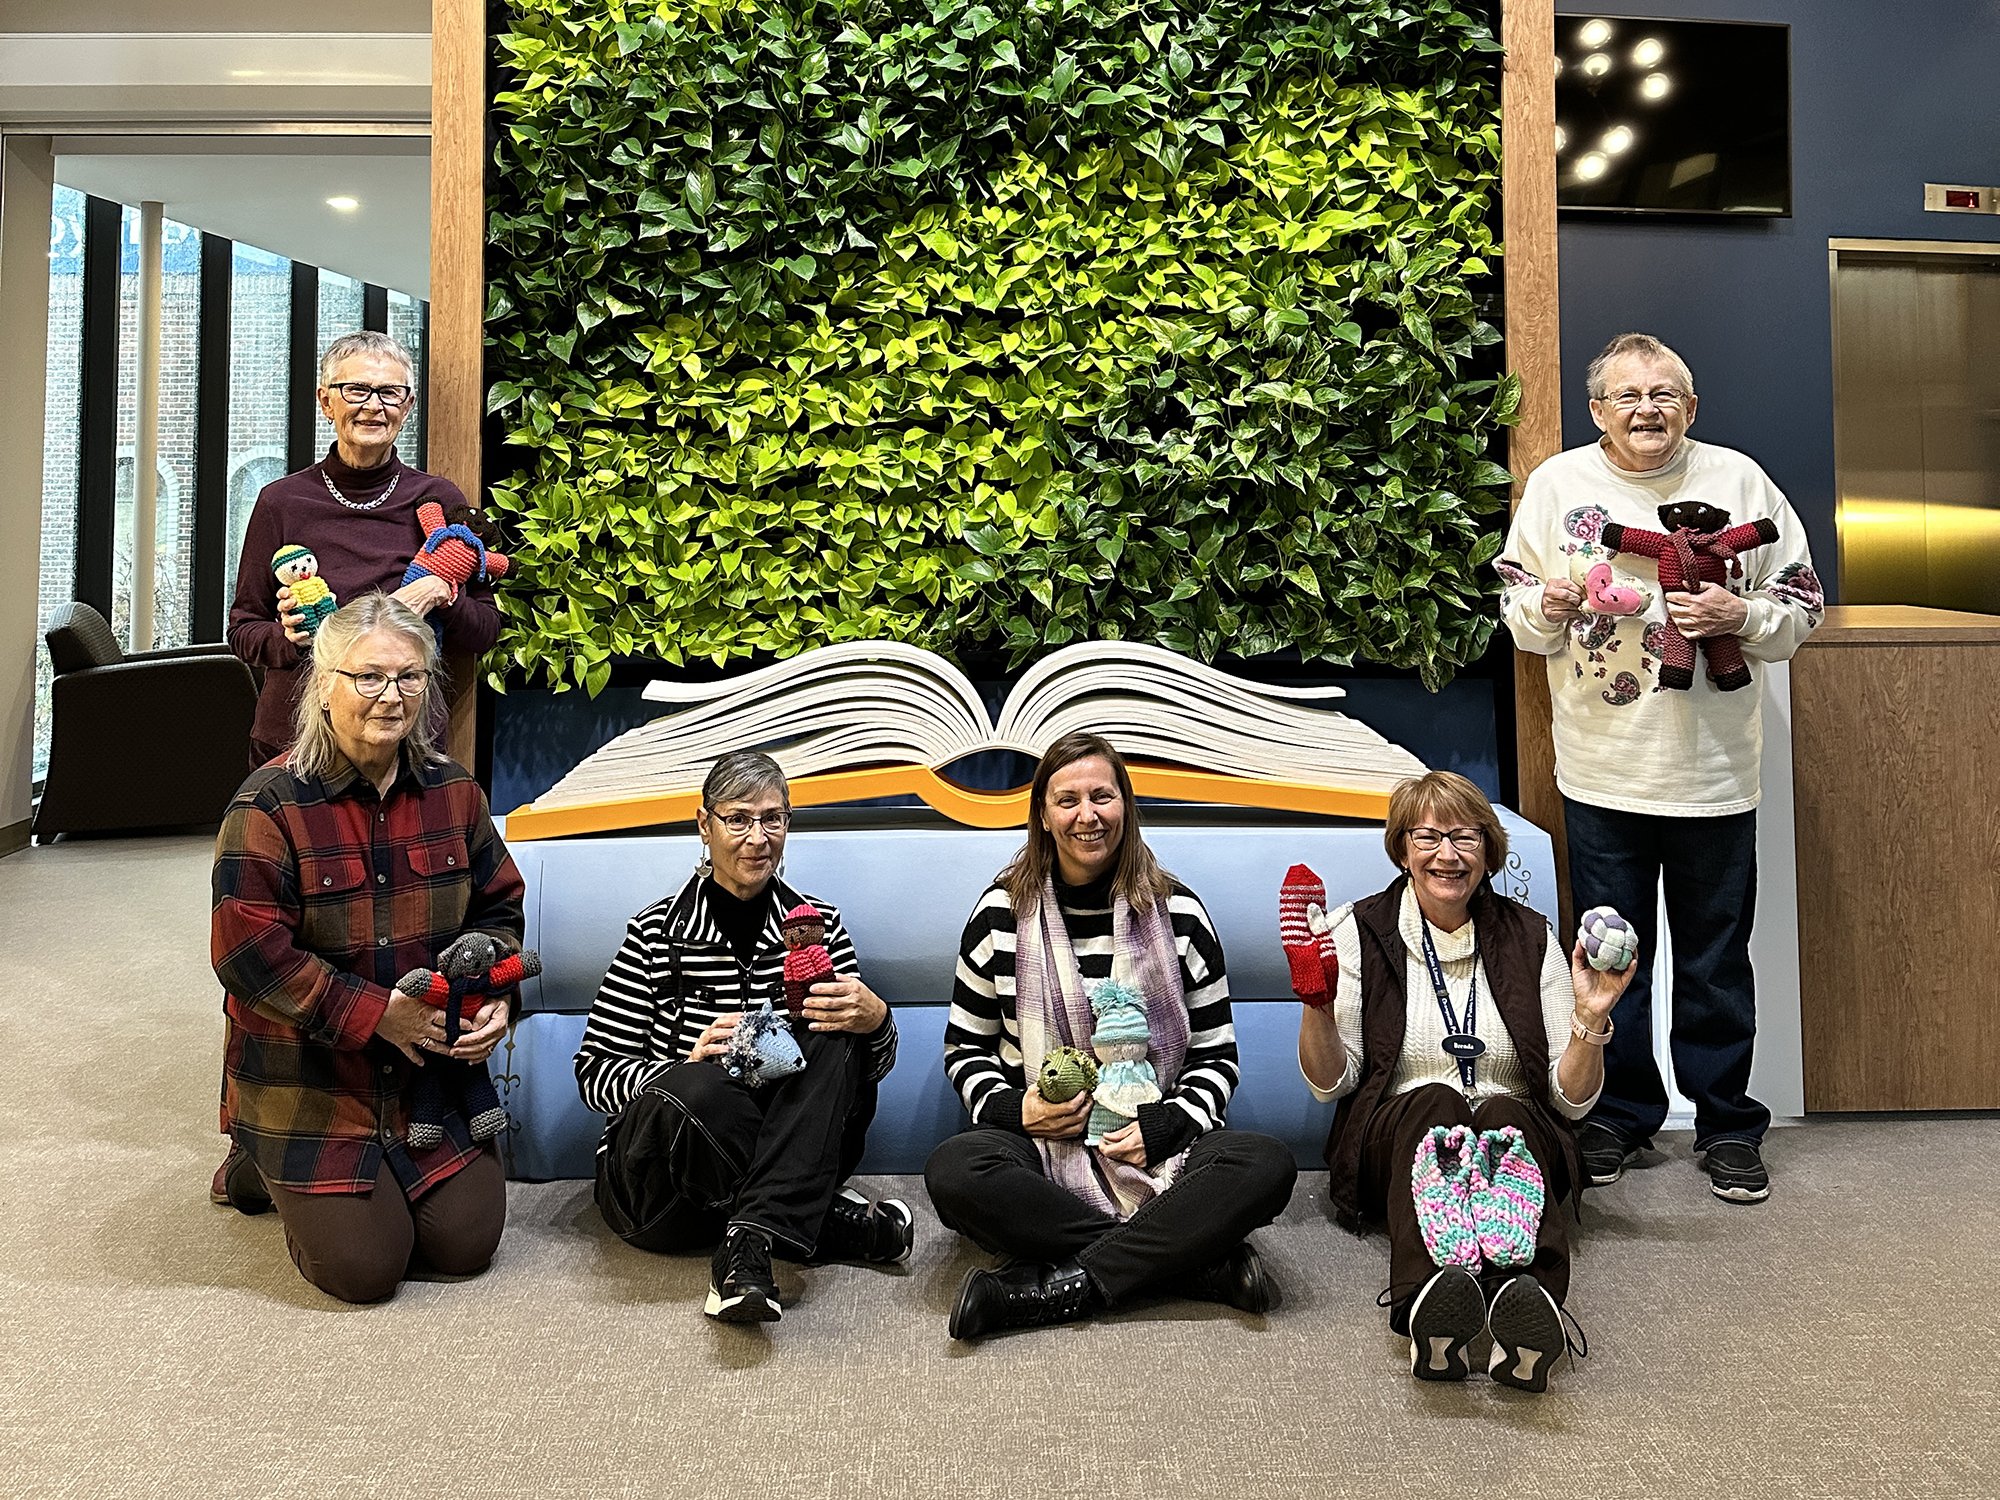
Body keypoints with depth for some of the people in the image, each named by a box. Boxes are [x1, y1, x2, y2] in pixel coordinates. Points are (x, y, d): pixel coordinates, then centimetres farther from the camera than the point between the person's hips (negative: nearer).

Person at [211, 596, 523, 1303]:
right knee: (364, 1265, -6)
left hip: (432, 1071, 5)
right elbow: (248, 955, -19)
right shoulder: (270, 804, -15)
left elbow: (498, 906, 10)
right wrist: (378, 1013, -22)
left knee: (466, 1242, 1)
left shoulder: (452, 791, 1)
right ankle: (272, 1169, 24)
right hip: (309, 1080, -4)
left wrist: (493, 993, -10)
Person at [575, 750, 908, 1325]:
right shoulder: (656, 932, -1)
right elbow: (594, 1073, -5)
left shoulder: (818, 924, 7)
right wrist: (688, 1067, -25)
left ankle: (750, 1242, -35)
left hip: (789, 1160, 2)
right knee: (698, 1089, -35)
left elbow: (873, 1064, 6)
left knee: (833, 1035, -24)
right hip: (658, 1185, -2)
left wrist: (874, 1020, -19)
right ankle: (833, 1224, -18)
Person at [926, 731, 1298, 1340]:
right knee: (952, 1172, -34)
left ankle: (1055, 1288, -29)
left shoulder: (1178, 912, 5)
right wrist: (1010, 1108, -11)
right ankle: (1202, 1264, -28)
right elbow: (964, 1049, 10)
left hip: (1154, 1148, 1)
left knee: (1267, 1166, -29)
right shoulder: (1002, 912, 4)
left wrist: (1164, 1126, -12)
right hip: (1041, 1145, 0)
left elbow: (1217, 1058, 7)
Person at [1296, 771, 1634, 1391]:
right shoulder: (1360, 931, 5)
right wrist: (1317, 1002, -17)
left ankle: (1523, 1301, -63)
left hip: (1517, 1130, 1)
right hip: (1394, 1137, -1)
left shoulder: (1531, 938, 8)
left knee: (1506, 1115, -35)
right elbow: (1330, 1084, -1)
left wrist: (1591, 1018, -12)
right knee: (1434, 1104, -36)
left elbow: (1571, 1100, 6)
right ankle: (1431, 1309, -62)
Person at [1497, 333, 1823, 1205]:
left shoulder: (1738, 481, 2)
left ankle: (1727, 1124, 25)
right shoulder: (1556, 484, 3)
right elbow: (1518, 615, 7)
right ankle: (1620, 1113, 27)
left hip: (1713, 771, 0)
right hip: (1600, 771, 1)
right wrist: (1545, 605, -15)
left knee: (1716, 962, 10)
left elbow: (1800, 609, 5)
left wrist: (1739, 617, -14)